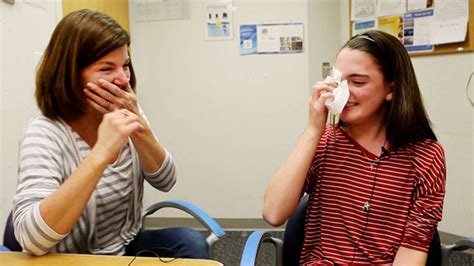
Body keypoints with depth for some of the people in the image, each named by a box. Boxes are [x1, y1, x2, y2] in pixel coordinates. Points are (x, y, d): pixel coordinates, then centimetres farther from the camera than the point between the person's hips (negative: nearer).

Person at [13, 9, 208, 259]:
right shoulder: (45, 132, -21)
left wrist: (138, 123, -23)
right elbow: (30, 238, -33)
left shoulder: (126, 113, -2)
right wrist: (101, 153, -41)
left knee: (190, 242, -20)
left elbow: (165, 181, -7)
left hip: (126, 247, 6)